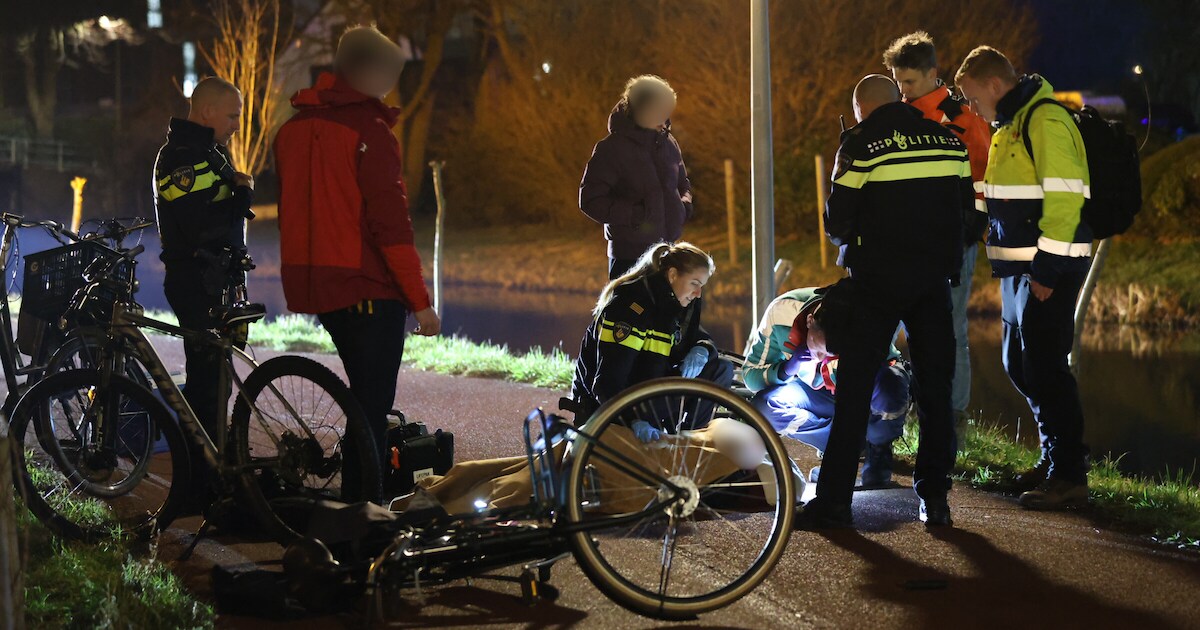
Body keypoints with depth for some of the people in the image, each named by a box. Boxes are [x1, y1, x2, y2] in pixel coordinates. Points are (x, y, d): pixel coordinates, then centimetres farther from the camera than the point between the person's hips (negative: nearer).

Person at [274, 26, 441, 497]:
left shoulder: (293, 129, 11)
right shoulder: (368, 130, -14)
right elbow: (389, 221, -18)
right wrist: (420, 299, -15)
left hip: (314, 284, 8)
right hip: (367, 289, -8)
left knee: (367, 392, 22)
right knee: (372, 404, -3)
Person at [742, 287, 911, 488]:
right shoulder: (782, 312, -26)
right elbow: (750, 375, -18)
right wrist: (786, 369, -36)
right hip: (817, 393, 2)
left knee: (890, 385, -38)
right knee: (764, 407, -27)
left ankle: (878, 453, -7)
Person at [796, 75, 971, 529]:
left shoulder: (861, 143, -5)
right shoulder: (948, 140, 9)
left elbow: (837, 221, -6)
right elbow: (966, 208, 14)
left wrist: (846, 239, 16)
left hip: (878, 277, -4)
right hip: (935, 278, 4)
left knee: (855, 388, -1)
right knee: (935, 386, 10)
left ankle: (834, 499, -2)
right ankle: (934, 496, 10)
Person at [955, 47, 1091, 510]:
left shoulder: (1046, 121, -15)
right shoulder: (1011, 124, 18)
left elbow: (1063, 198, -22)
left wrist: (1046, 270, -22)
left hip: (1048, 268, -10)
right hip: (1020, 265, 10)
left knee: (1044, 368, -9)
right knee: (1020, 364, 14)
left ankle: (1069, 476, -4)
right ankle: (1056, 455, 26)